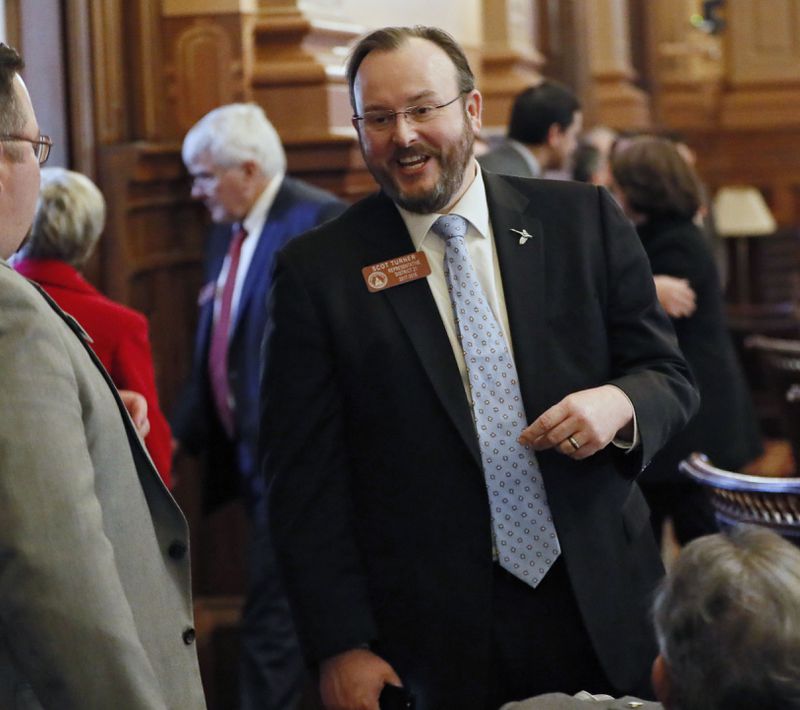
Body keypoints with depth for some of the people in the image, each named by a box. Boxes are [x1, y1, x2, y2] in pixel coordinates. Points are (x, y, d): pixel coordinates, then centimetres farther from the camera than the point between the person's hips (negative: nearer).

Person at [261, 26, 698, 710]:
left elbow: (669, 376, 7)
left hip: (604, 612, 2)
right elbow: (305, 479, -4)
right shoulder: (317, 270, -3)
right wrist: (341, 647, -9)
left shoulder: (586, 221, 2)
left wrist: (618, 403, -16)